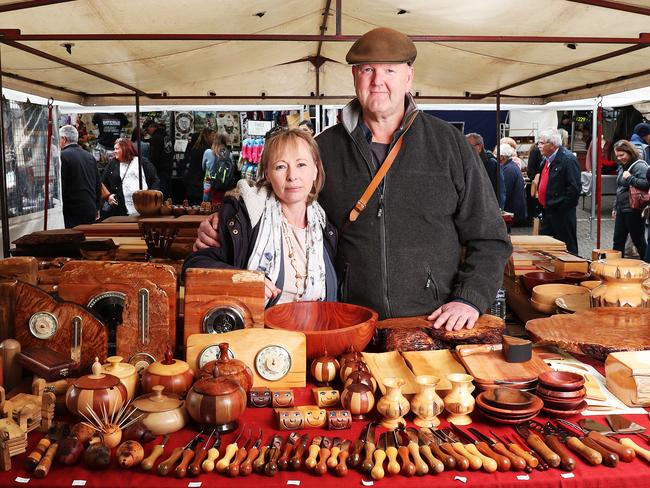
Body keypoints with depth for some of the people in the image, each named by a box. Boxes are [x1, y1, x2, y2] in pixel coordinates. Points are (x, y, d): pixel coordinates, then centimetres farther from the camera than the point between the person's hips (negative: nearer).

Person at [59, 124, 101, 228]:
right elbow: (98, 185, 15)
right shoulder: (90, 156, 10)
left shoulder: (63, 156, -9)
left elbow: (60, 185, -13)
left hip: (72, 211, -6)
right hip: (91, 211, 6)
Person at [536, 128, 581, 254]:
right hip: (547, 211, 9)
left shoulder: (568, 159, -15)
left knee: (567, 248, 2)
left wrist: (562, 206, -17)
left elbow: (574, 187, -19)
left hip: (562, 214, -9)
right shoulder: (546, 159, 13)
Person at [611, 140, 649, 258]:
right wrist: (615, 207, 24)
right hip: (621, 210, 9)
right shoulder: (622, 167, 14)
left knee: (638, 241, 2)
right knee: (618, 241, 12)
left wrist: (630, 178, -24)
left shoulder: (639, 166, -14)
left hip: (634, 211, -9)